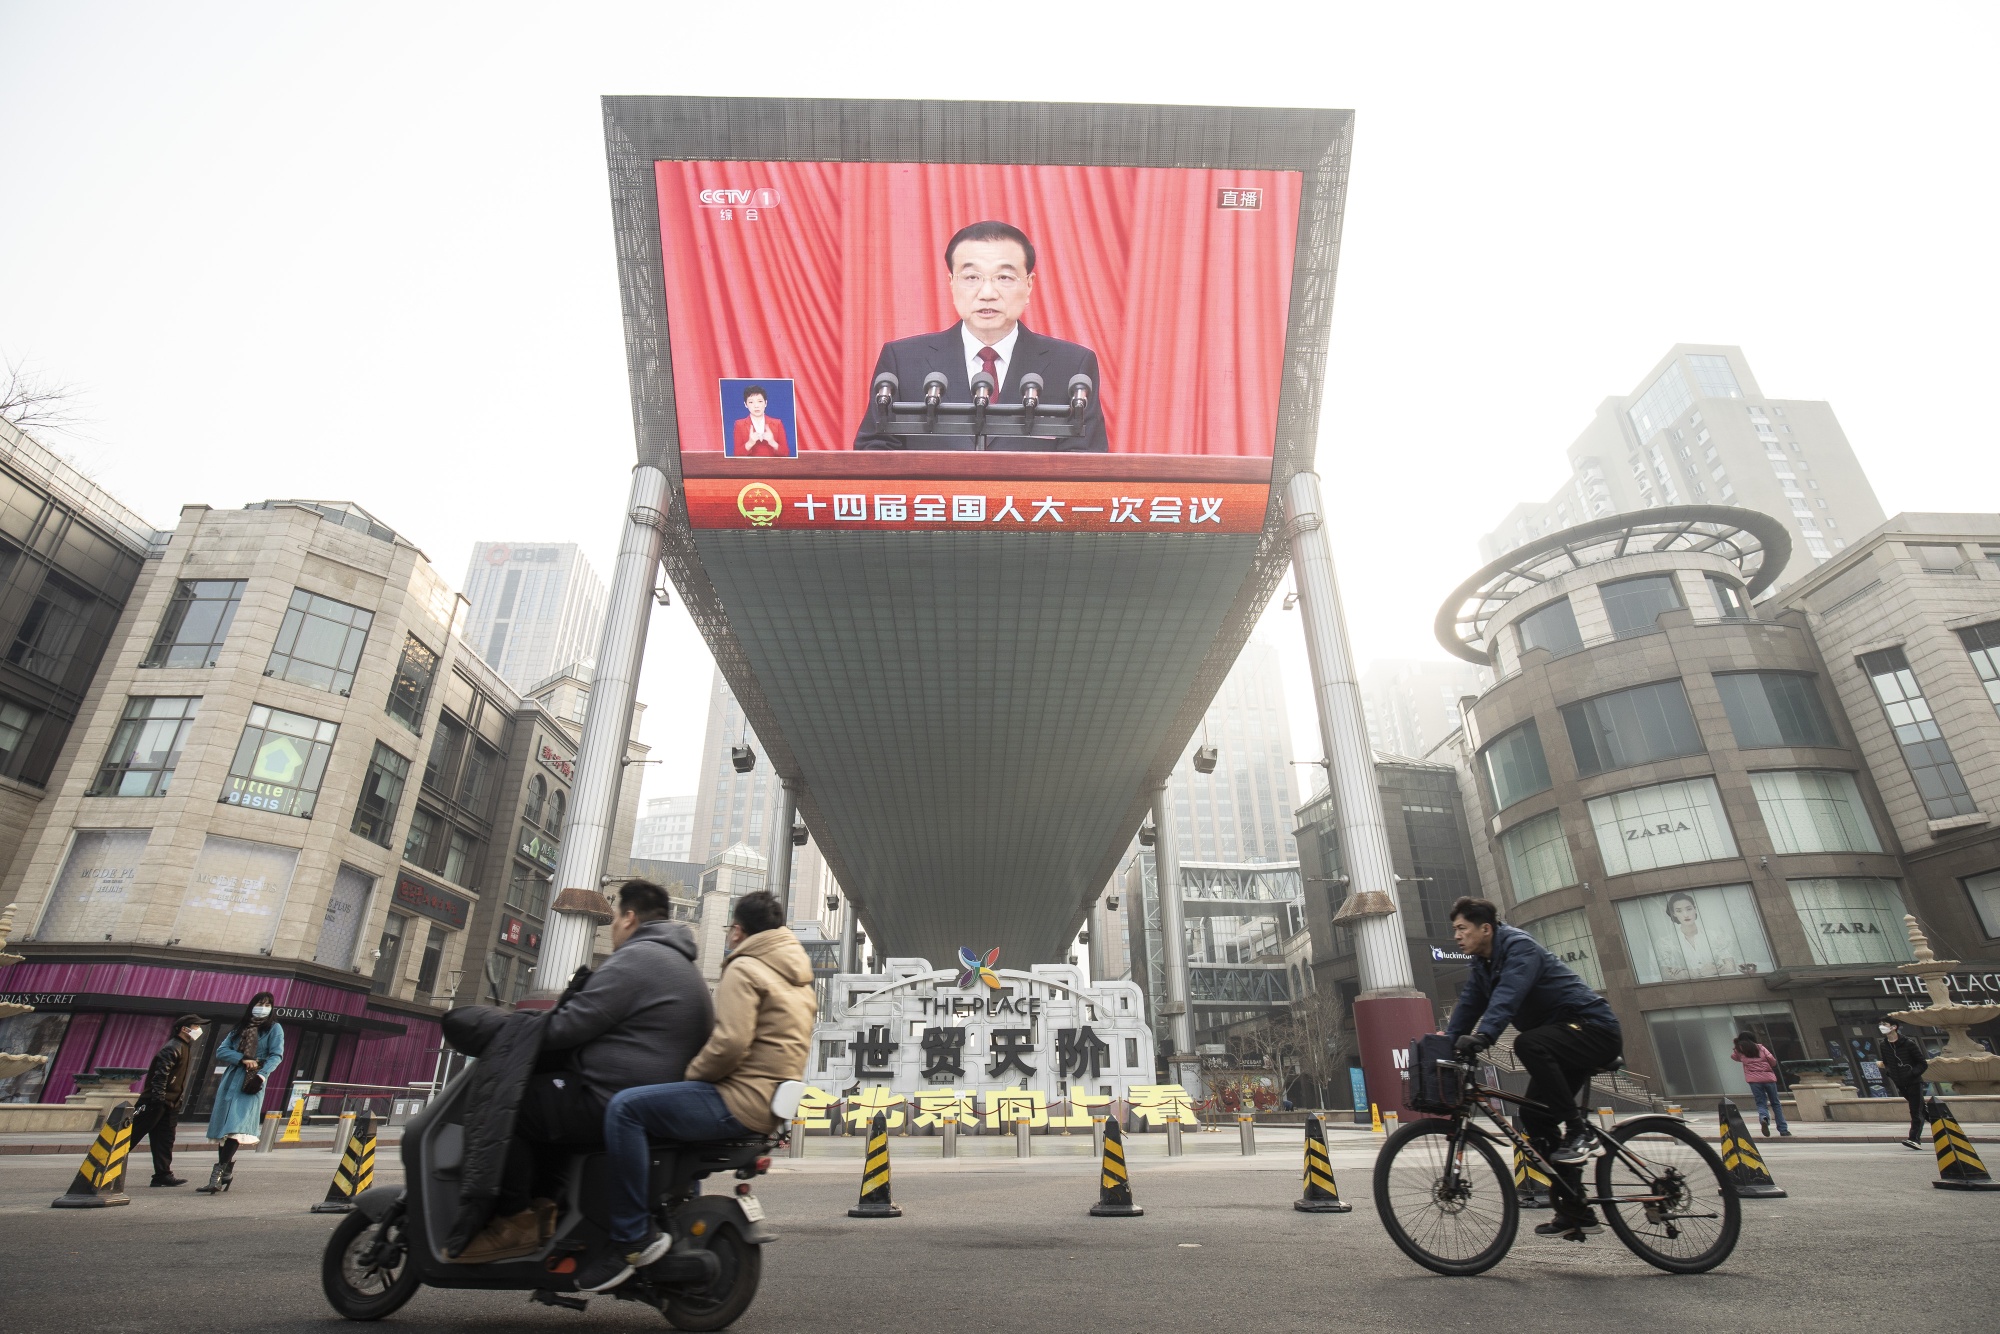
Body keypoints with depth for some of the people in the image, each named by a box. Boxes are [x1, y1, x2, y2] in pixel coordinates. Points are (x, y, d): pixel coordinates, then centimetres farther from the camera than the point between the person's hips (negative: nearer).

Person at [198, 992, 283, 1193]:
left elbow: (276, 1055, -3)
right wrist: (243, 1059, -10)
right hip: (231, 1079, 5)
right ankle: (226, 1168, 14)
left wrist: (261, 1075, -19)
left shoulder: (274, 1028, 8)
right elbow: (221, 1051, 8)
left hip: (251, 1083, -5)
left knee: (235, 1126, -15)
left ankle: (219, 1173, -18)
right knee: (222, 1126, 4)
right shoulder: (239, 1028, 20)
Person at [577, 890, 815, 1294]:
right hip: (770, 1103, 11)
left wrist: (693, 1073, -5)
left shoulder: (744, 969, -10)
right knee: (667, 1107, 32)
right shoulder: (797, 977, 19)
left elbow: (729, 1043, -23)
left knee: (625, 1108, -15)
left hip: (740, 1100, -11)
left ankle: (633, 1237, -14)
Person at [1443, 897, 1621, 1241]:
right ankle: (1576, 1213, 12)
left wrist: (1480, 1037, -49)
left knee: (1528, 1043, -35)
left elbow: (1507, 997, -37)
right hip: (1561, 1039, 9)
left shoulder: (1519, 947, -21)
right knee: (1534, 1116, 3)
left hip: (1594, 1029, -9)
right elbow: (1467, 1009, 5)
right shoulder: (1483, 966, 8)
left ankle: (1577, 1130, -20)